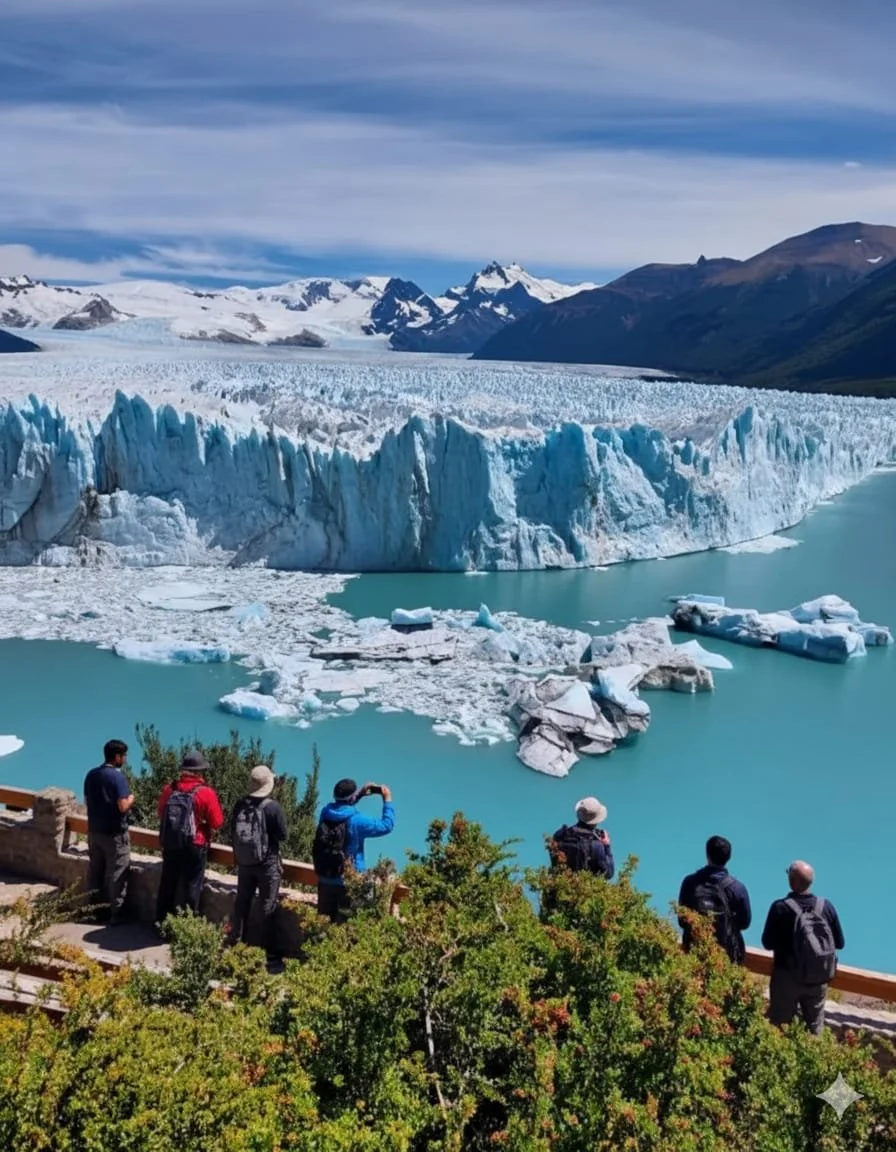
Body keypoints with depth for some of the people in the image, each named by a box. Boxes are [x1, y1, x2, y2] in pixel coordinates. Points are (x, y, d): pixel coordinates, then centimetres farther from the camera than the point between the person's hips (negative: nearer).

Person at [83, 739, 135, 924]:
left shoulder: (91, 775, 4)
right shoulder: (118, 777, -19)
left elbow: (87, 801, 14)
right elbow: (123, 807, -22)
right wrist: (131, 798, -4)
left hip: (94, 831, 7)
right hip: (115, 834, -7)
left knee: (95, 870, 17)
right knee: (117, 873, 2)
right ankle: (116, 913, 7)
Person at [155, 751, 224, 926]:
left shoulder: (169, 789, -3)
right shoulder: (206, 793, -16)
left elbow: (161, 814, 12)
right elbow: (217, 822, -11)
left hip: (169, 844, 4)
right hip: (195, 846, -4)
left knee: (167, 884, 17)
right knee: (192, 886, 8)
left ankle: (161, 921, 26)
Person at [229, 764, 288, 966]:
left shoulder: (240, 805, -4)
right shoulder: (272, 807, -19)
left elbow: (234, 831, 5)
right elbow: (282, 835, -12)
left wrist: (238, 858, 16)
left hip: (244, 862, 5)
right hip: (268, 863, -4)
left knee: (242, 903, 17)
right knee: (268, 907, 3)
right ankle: (270, 952, 6)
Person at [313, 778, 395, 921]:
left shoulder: (326, 812, -5)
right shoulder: (357, 820, -20)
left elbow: (340, 805, 20)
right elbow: (386, 825, -10)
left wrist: (360, 793, 17)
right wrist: (387, 800, 1)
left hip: (325, 880, 5)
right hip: (349, 882, -5)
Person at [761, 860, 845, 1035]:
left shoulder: (780, 908, -19)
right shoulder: (826, 906, -10)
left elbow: (767, 943, -13)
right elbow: (840, 943, -1)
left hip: (787, 977, -3)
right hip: (819, 978, 3)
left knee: (780, 1027, 12)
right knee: (815, 1027, 22)